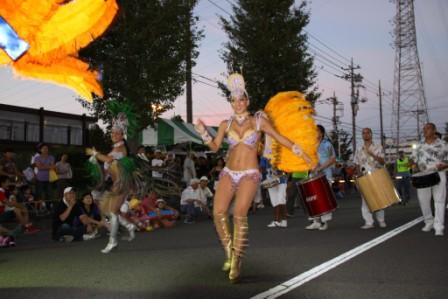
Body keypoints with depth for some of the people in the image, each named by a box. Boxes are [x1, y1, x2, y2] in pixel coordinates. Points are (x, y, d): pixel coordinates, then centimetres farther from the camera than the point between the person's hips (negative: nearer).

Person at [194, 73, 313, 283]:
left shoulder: (258, 121, 3)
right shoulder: (226, 124, 9)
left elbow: (280, 138, 9)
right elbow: (215, 147, 8)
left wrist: (301, 153, 10)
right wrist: (203, 133, -9)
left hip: (249, 174, -3)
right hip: (228, 173, 3)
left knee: (239, 215, -19)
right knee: (218, 213, -14)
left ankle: (237, 262, -8)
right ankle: (230, 253, 5)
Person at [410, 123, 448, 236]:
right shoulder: (419, 146, 13)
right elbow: (413, 159, 19)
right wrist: (414, 166, -2)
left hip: (438, 174, -4)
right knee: (423, 200, 6)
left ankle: (439, 227, -9)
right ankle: (429, 222, 23)